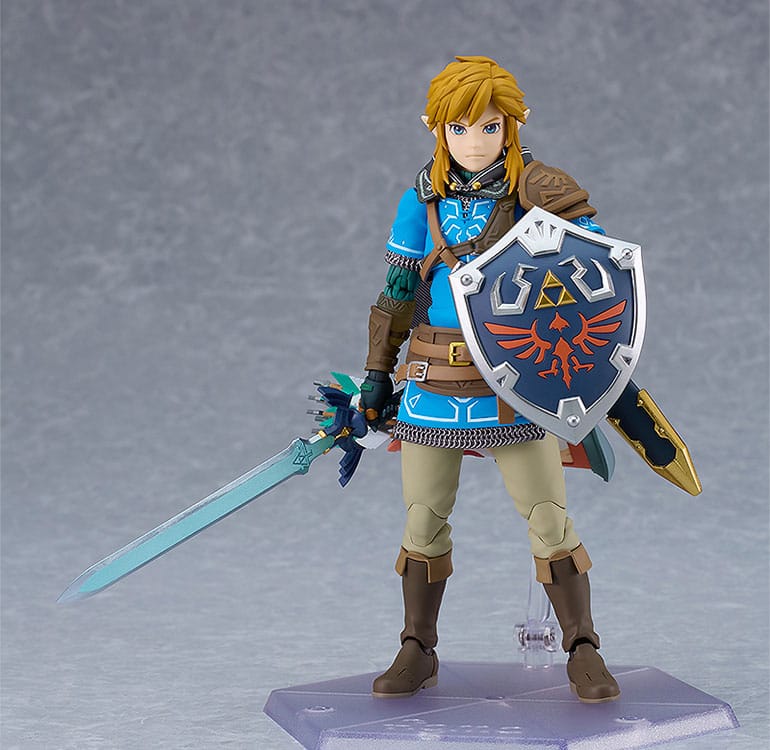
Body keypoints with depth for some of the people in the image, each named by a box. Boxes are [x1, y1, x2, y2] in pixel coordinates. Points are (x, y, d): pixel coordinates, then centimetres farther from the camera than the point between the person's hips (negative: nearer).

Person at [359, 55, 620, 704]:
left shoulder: (538, 189, -5)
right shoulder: (421, 201, 3)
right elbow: (397, 292, 9)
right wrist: (377, 373, 8)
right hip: (433, 382, 2)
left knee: (549, 516, -3)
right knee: (424, 517, 8)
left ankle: (584, 654, 10)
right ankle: (418, 652, 22)